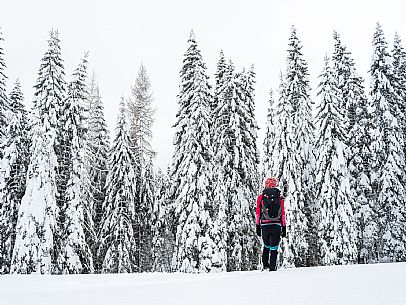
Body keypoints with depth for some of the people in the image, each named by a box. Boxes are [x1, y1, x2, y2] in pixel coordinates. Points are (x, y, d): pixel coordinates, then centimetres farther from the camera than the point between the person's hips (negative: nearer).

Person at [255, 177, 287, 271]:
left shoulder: (261, 197, 5)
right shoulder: (279, 198, 6)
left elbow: (258, 213, 4)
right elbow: (283, 214, 4)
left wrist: (257, 227, 8)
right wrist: (284, 228, 9)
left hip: (265, 226, 1)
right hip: (276, 226, -1)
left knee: (266, 246, 21)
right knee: (274, 248, 3)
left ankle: (265, 265, 17)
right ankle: (272, 268, -3)